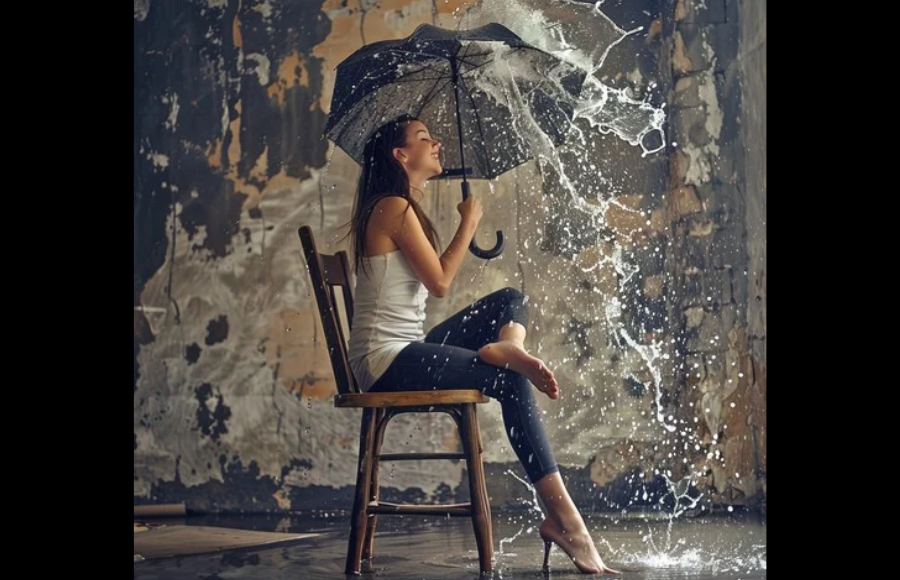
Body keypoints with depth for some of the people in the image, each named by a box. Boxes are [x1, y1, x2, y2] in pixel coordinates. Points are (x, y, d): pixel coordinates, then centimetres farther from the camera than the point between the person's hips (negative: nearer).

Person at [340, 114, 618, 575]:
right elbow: (440, 282, -14)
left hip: (405, 350, 10)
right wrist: (469, 221, -4)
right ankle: (563, 519, -22)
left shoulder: (399, 206, 18)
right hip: (386, 359, -10)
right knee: (512, 385, -20)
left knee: (510, 301, 6)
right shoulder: (395, 207, -12)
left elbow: (434, 279, 13)